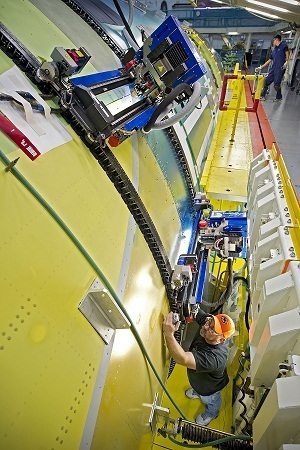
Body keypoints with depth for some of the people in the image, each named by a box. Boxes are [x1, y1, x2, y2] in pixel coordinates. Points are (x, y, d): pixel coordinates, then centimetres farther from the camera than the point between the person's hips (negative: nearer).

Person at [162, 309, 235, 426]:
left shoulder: (215, 357, -51)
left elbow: (183, 359, -59)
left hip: (210, 387, -5)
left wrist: (169, 334, -66)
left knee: (211, 401, 32)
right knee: (199, 389, 40)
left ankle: (211, 413, 64)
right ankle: (198, 392, 72)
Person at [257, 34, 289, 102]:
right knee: (266, 81, 5)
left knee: (276, 84, -9)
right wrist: (261, 67, 23)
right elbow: (269, 60, 24)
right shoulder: (274, 50, 22)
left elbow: (287, 53, -8)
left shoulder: (283, 45, 2)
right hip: (273, 68, 7)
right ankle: (262, 96, 17)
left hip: (280, 68, -7)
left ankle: (279, 97, 11)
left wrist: (286, 61, -23)